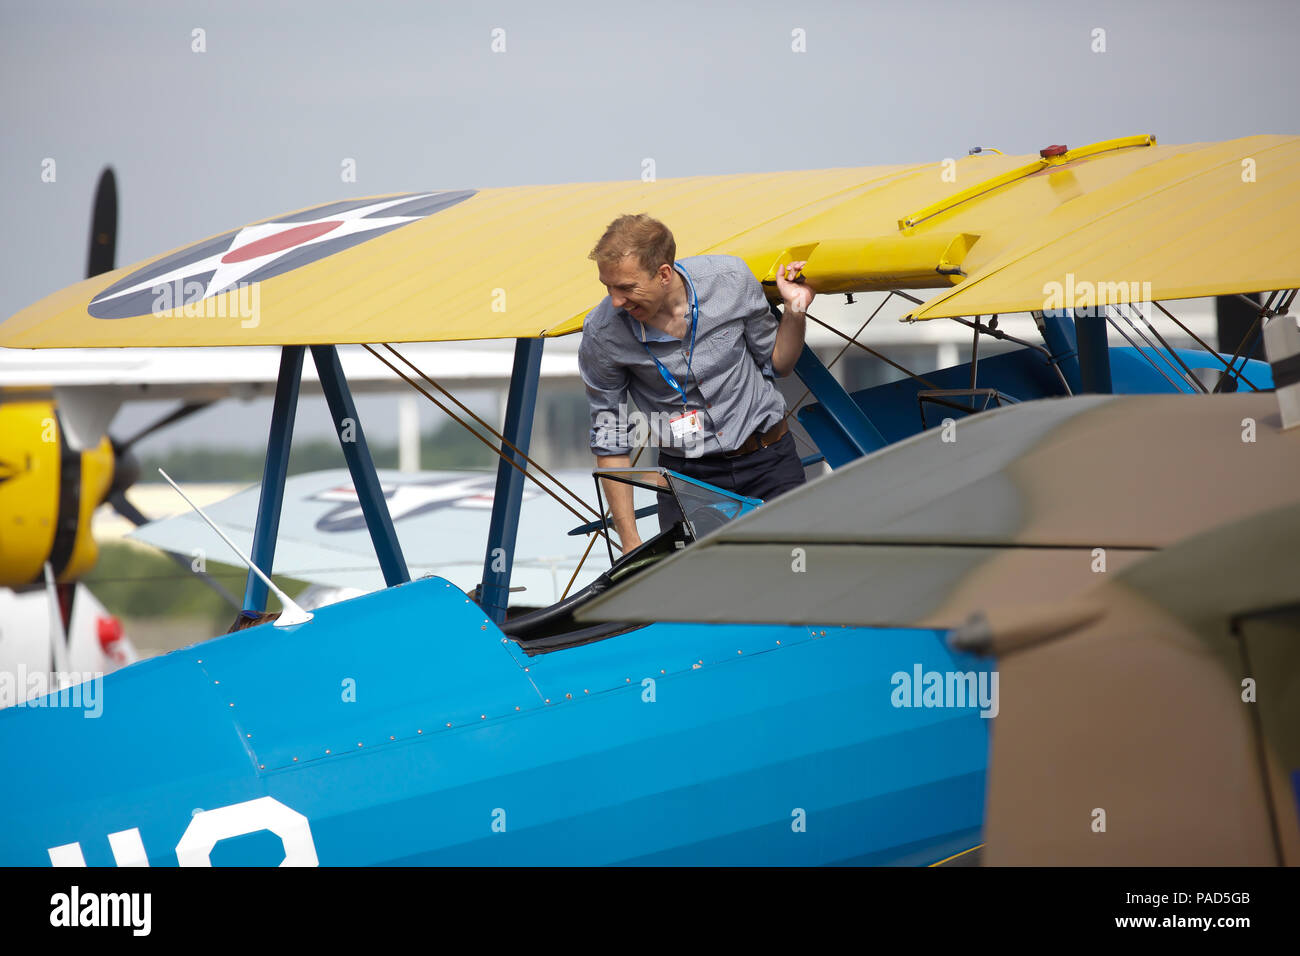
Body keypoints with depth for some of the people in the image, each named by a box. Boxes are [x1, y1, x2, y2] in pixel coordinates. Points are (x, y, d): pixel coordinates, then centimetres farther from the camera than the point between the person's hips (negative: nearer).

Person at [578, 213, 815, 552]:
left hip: (768, 463, 1)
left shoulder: (730, 278, -12)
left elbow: (776, 364, 6)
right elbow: (609, 439, -3)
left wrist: (795, 312, -14)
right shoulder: (602, 332, -14)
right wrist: (631, 544, -4)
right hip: (685, 474, 0)